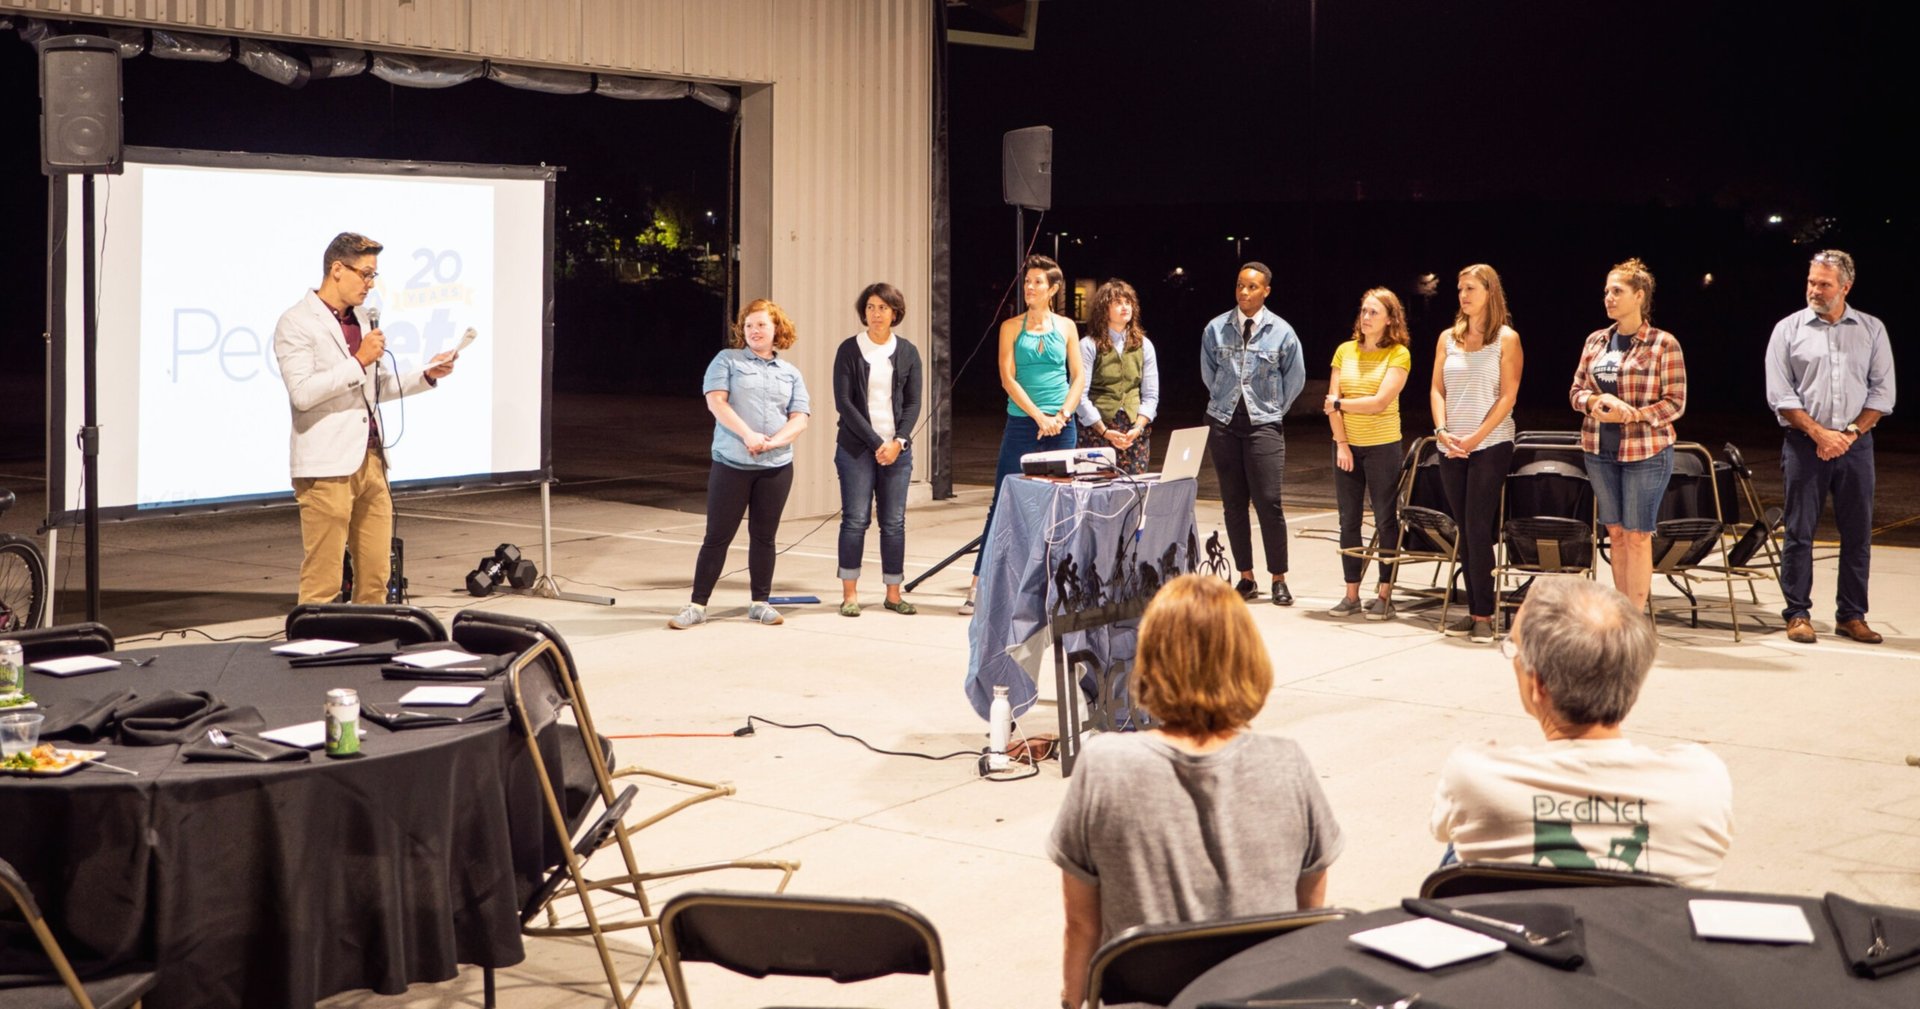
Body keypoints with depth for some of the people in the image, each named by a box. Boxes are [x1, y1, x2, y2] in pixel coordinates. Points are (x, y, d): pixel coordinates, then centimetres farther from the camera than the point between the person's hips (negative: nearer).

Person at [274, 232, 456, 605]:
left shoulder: (361, 319, 18)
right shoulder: (296, 323, -7)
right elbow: (302, 392, -19)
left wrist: (426, 376, 12)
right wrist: (359, 361, -17)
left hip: (370, 460, 8)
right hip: (327, 466, -8)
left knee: (376, 577, 8)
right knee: (322, 582, -5)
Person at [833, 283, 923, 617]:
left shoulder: (907, 352, 9)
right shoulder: (849, 349, 0)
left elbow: (913, 403, 7)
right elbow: (843, 401, -5)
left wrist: (898, 441, -8)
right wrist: (876, 442, -11)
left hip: (897, 448, 3)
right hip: (856, 447, -3)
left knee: (894, 522, 3)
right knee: (855, 518, -4)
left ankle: (893, 593, 9)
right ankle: (850, 593, 1)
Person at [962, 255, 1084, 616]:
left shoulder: (1065, 327, 8)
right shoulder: (1011, 327, 2)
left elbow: (1079, 377, 7)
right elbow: (1008, 378, -5)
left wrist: (1062, 414, -8)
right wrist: (1039, 416, -13)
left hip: (1060, 426, 2)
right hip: (1022, 424, -2)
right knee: (1004, 502, -4)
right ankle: (979, 584, -2)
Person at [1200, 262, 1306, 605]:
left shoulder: (1281, 332, -1)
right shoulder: (1216, 329, 3)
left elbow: (1295, 379, 10)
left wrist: (1273, 409, 10)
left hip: (1264, 424, -2)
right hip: (1223, 423, 2)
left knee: (1268, 503, -8)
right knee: (1233, 503, 5)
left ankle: (1279, 580, 1)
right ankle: (1246, 577, 13)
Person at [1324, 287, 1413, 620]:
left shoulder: (1398, 355, -6)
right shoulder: (1345, 351, 6)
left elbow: (1380, 402, -15)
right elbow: (1332, 402, 1)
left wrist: (1341, 404, -5)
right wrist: (1341, 443, -7)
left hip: (1382, 446, -4)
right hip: (1347, 445, 4)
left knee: (1386, 520, 1)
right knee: (1348, 521, 6)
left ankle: (1385, 595, 6)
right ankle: (1351, 594, 13)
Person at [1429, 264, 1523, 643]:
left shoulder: (1506, 339, -2)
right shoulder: (1448, 338, 11)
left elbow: (1507, 397, -7)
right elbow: (1437, 389, 8)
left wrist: (1475, 438, -14)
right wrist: (1442, 431, -9)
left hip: (1490, 444, -5)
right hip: (1451, 448, 5)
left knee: (1477, 527, -10)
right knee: (1464, 529, 6)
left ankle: (1484, 615, -5)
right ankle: (1473, 610, 11)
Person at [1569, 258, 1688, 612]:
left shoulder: (1663, 344, -7)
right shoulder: (1596, 341, 8)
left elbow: (1675, 403, -8)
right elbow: (1576, 391, 11)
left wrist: (1628, 415, -20)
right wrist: (1596, 402, -12)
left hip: (1646, 451, -5)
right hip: (1600, 451, 5)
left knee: (1637, 536, -3)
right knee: (1615, 532, 10)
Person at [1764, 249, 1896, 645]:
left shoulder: (1872, 330, 7)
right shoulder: (1789, 329, 3)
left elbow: (1882, 393, 4)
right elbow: (1780, 395, -2)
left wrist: (1849, 433, -8)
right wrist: (1820, 433, -10)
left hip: (1855, 445, 2)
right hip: (1805, 444, -2)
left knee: (1857, 533, 4)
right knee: (1799, 531, 0)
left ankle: (1851, 615, 13)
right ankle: (1797, 613, 8)